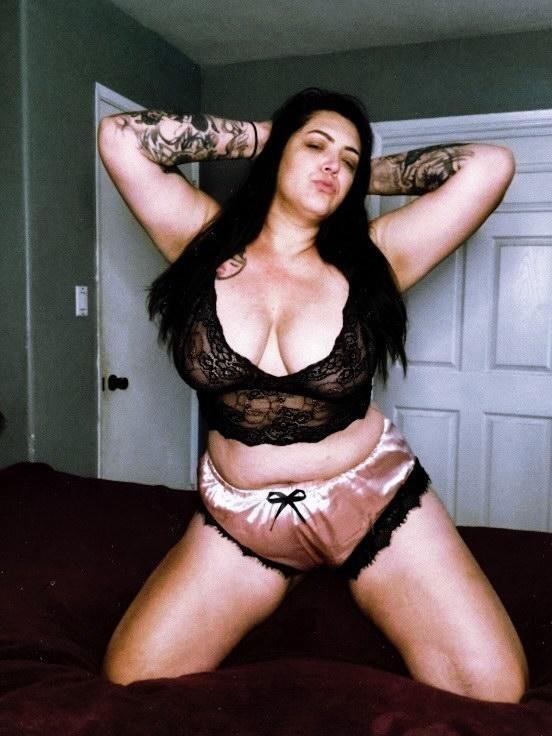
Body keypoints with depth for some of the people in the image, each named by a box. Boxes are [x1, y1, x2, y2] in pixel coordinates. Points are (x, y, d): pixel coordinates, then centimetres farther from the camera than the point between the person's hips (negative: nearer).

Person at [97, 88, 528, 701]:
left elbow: (491, 164, -10)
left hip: (375, 501, 0)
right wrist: (261, 136, -3)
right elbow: (121, 136, -9)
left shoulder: (371, 257, -6)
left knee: (495, 691, -4)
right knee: (128, 684, -1)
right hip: (240, 518, 1)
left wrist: (368, 173, 1)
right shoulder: (206, 240, -3)